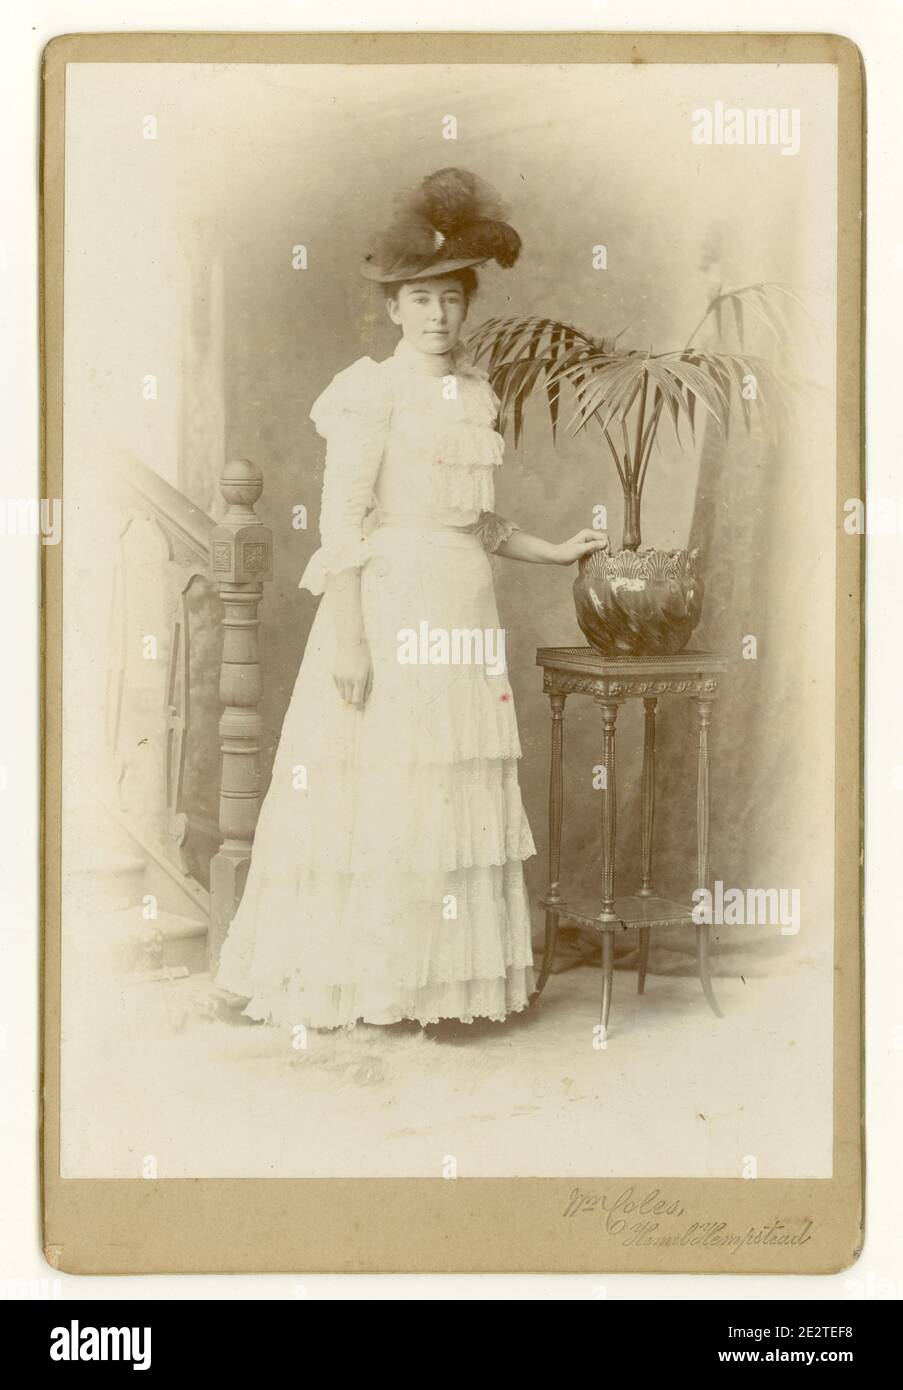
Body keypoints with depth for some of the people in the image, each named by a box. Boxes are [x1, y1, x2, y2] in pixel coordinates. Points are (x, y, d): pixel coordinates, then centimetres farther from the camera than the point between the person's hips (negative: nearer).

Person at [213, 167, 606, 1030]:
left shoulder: (476, 395, 14)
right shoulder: (371, 391, -6)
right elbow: (341, 522, -11)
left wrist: (553, 553, 16)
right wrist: (346, 635, -16)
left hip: (463, 605, 7)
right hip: (388, 605, -7)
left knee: (456, 788, 8)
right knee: (375, 786, -4)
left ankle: (446, 971, 16)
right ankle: (352, 979, 6)